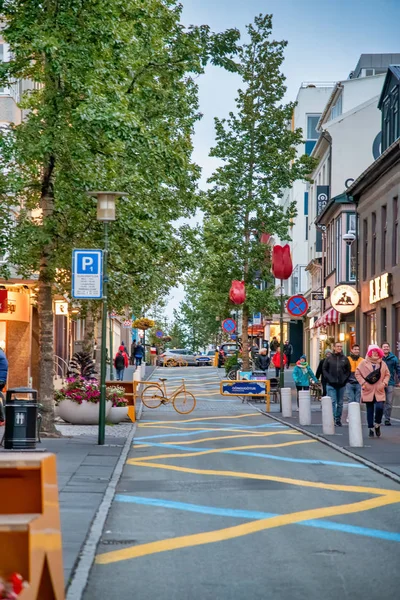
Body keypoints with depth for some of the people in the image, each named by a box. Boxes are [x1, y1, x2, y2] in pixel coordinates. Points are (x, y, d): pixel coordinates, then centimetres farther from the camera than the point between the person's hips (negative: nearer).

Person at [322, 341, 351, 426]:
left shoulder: (345, 359, 4)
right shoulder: (329, 358, 0)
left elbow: (348, 371, 8)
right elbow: (324, 369, 3)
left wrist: (344, 379, -4)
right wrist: (329, 378, -7)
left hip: (341, 384, 2)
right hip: (331, 384, -2)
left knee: (340, 403, 9)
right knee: (332, 402, -9)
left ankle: (338, 419, 18)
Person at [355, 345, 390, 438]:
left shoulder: (382, 363, 7)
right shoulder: (364, 363, 0)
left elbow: (387, 374, 12)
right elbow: (357, 373, 1)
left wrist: (384, 383, -4)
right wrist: (363, 383, -9)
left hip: (379, 391, 1)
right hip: (368, 391, -1)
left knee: (379, 408, -14)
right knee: (370, 410, 4)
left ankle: (377, 425, 10)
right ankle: (371, 429, 14)